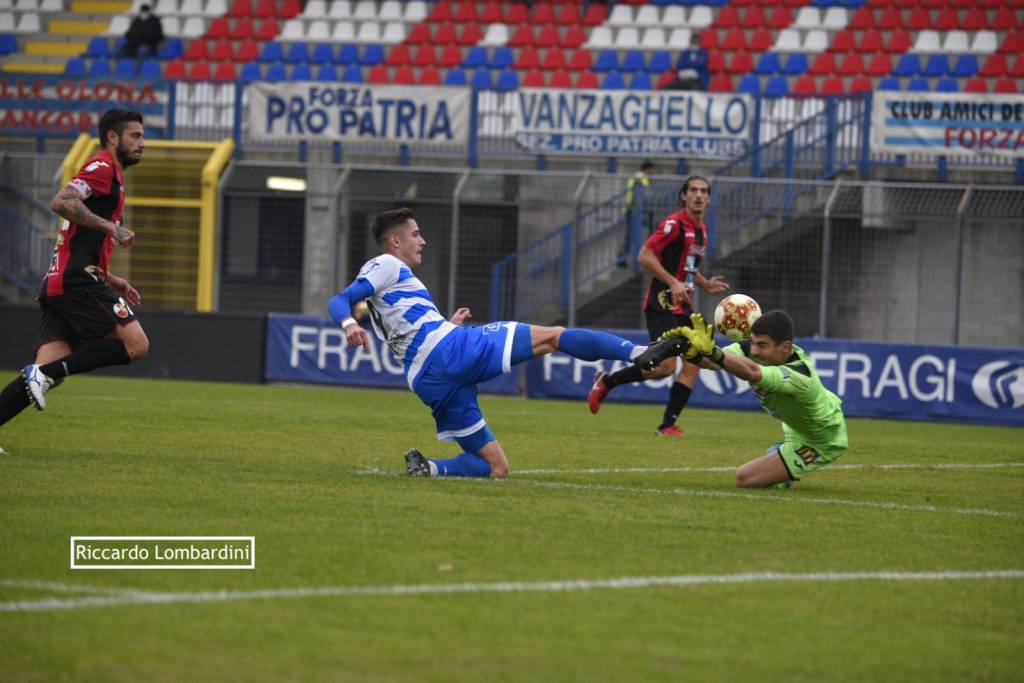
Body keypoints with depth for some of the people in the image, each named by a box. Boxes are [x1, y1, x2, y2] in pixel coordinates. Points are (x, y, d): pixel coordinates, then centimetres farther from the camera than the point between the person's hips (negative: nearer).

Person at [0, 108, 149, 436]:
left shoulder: (109, 173, 29)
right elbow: (61, 202, -20)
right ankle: (44, 372, -18)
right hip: (76, 280, -10)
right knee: (136, 345, -14)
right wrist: (112, 227, -17)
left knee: (50, 371, -3)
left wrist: (111, 281, 25)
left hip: (56, 285, 10)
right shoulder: (104, 167, -2)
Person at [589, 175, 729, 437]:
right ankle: (606, 381, 2)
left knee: (693, 363, 0)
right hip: (662, 304, -9)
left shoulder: (701, 229, 16)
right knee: (665, 366, -17)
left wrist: (705, 284, 14)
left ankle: (668, 424, 5)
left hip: (684, 306, 9)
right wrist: (673, 283, -24)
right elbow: (645, 256, -17)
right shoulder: (674, 224, -11)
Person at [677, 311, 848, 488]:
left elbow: (751, 373, -66)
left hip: (822, 444, -8)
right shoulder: (755, 347, -24)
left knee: (745, 479, -13)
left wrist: (711, 352, -83)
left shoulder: (797, 376, -46)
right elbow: (715, 362, -43)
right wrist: (696, 355, -67)